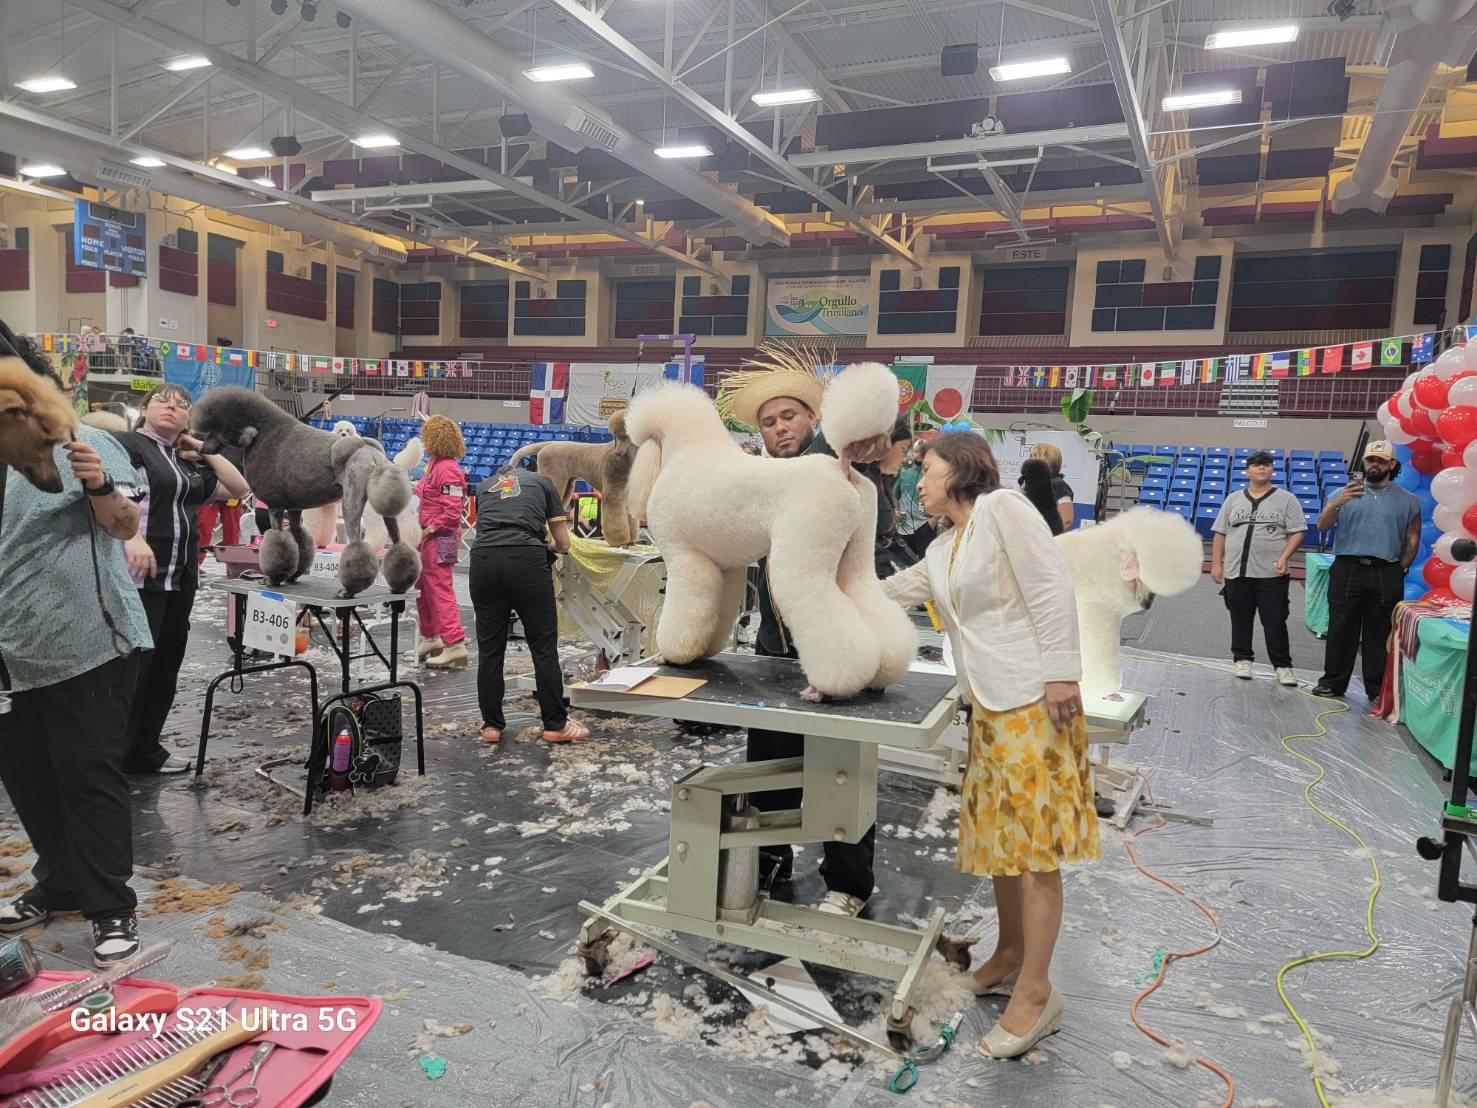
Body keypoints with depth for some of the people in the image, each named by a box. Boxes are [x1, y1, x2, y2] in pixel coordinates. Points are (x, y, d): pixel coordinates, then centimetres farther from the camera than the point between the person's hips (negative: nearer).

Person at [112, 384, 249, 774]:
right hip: (139, 575, -8)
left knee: (165, 666, 13)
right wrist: (131, 536, -32)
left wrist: (204, 448, 14)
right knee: (131, 667, -4)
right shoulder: (125, 443, -3)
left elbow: (240, 487, 20)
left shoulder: (189, 466, 19)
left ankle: (143, 752, 24)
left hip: (180, 579, 8)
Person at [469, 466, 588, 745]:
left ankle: (492, 725, 19)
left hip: (483, 560, 3)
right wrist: (549, 546, 44)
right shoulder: (542, 481, 24)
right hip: (527, 559, -2)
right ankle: (556, 724, 13)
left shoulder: (484, 486, 31)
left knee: (489, 649, 13)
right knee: (544, 646, 6)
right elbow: (563, 543, 21)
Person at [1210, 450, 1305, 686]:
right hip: (1236, 572, 3)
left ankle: (1283, 666, 7)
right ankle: (1242, 659, 23)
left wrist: (1284, 557, -14)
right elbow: (1220, 533, 11)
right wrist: (1216, 564, 4)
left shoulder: (1286, 499, 3)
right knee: (1240, 620, 11)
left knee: (1275, 621, -2)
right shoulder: (1233, 499, 11)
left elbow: (1297, 532, -1)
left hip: (1271, 574, -3)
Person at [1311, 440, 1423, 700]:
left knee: (1380, 633, 6)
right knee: (1341, 629, 2)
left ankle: (1377, 688, 15)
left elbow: (1413, 538, 9)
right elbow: (1322, 526, -4)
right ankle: (1333, 682, 11)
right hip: (1348, 570, 0)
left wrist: (1401, 569, 2)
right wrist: (1337, 503, -21)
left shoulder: (1408, 500, 9)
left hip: (1387, 575, 1)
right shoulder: (1345, 493, 6)